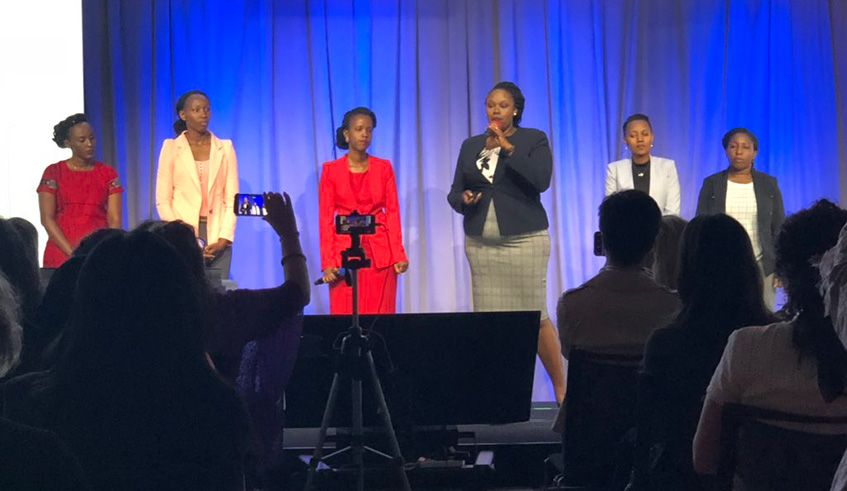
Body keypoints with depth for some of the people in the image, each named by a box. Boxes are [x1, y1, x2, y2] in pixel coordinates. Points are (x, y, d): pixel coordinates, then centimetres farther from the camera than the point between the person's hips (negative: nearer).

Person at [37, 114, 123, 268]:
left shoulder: (108, 174, 7)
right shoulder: (53, 173, 3)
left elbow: (114, 219, 2)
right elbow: (47, 218, -3)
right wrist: (71, 252, -13)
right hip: (61, 254, -1)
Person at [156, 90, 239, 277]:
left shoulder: (225, 148, 10)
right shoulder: (171, 148, 5)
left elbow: (232, 198, 6)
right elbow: (163, 200, 1)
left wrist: (223, 239, -7)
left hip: (217, 236, 1)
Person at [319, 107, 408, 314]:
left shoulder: (384, 168, 8)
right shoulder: (331, 170, 3)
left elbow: (393, 213, 5)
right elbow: (326, 219, 1)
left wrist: (399, 254, -6)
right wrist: (327, 262, -7)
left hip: (380, 253, 1)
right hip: (345, 250, -1)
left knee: (380, 314, -1)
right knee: (345, 314, -3)